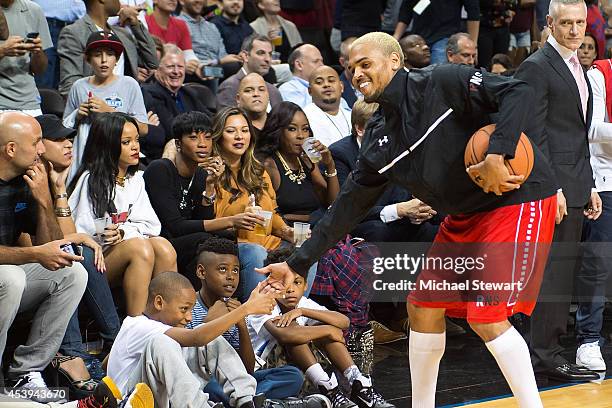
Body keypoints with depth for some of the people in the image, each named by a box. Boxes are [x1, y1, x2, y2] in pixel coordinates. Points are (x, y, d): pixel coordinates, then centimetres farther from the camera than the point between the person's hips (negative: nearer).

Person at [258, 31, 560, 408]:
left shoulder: (443, 82, -16)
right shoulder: (379, 140, 6)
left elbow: (518, 93, -22)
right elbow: (349, 206, 10)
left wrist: (496, 156, -33)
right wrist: (298, 264, 9)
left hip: (518, 196, -8)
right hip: (464, 217, 8)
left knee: (486, 315, -16)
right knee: (423, 306, 9)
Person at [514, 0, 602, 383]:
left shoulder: (577, 67, 19)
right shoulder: (537, 67, -10)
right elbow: (534, 135, -15)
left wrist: (589, 187, 18)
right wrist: (552, 189, -19)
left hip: (575, 185, 9)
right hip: (552, 184, -9)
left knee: (564, 271, 10)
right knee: (553, 270, -8)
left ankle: (549, 349, 14)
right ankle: (545, 354, -4)